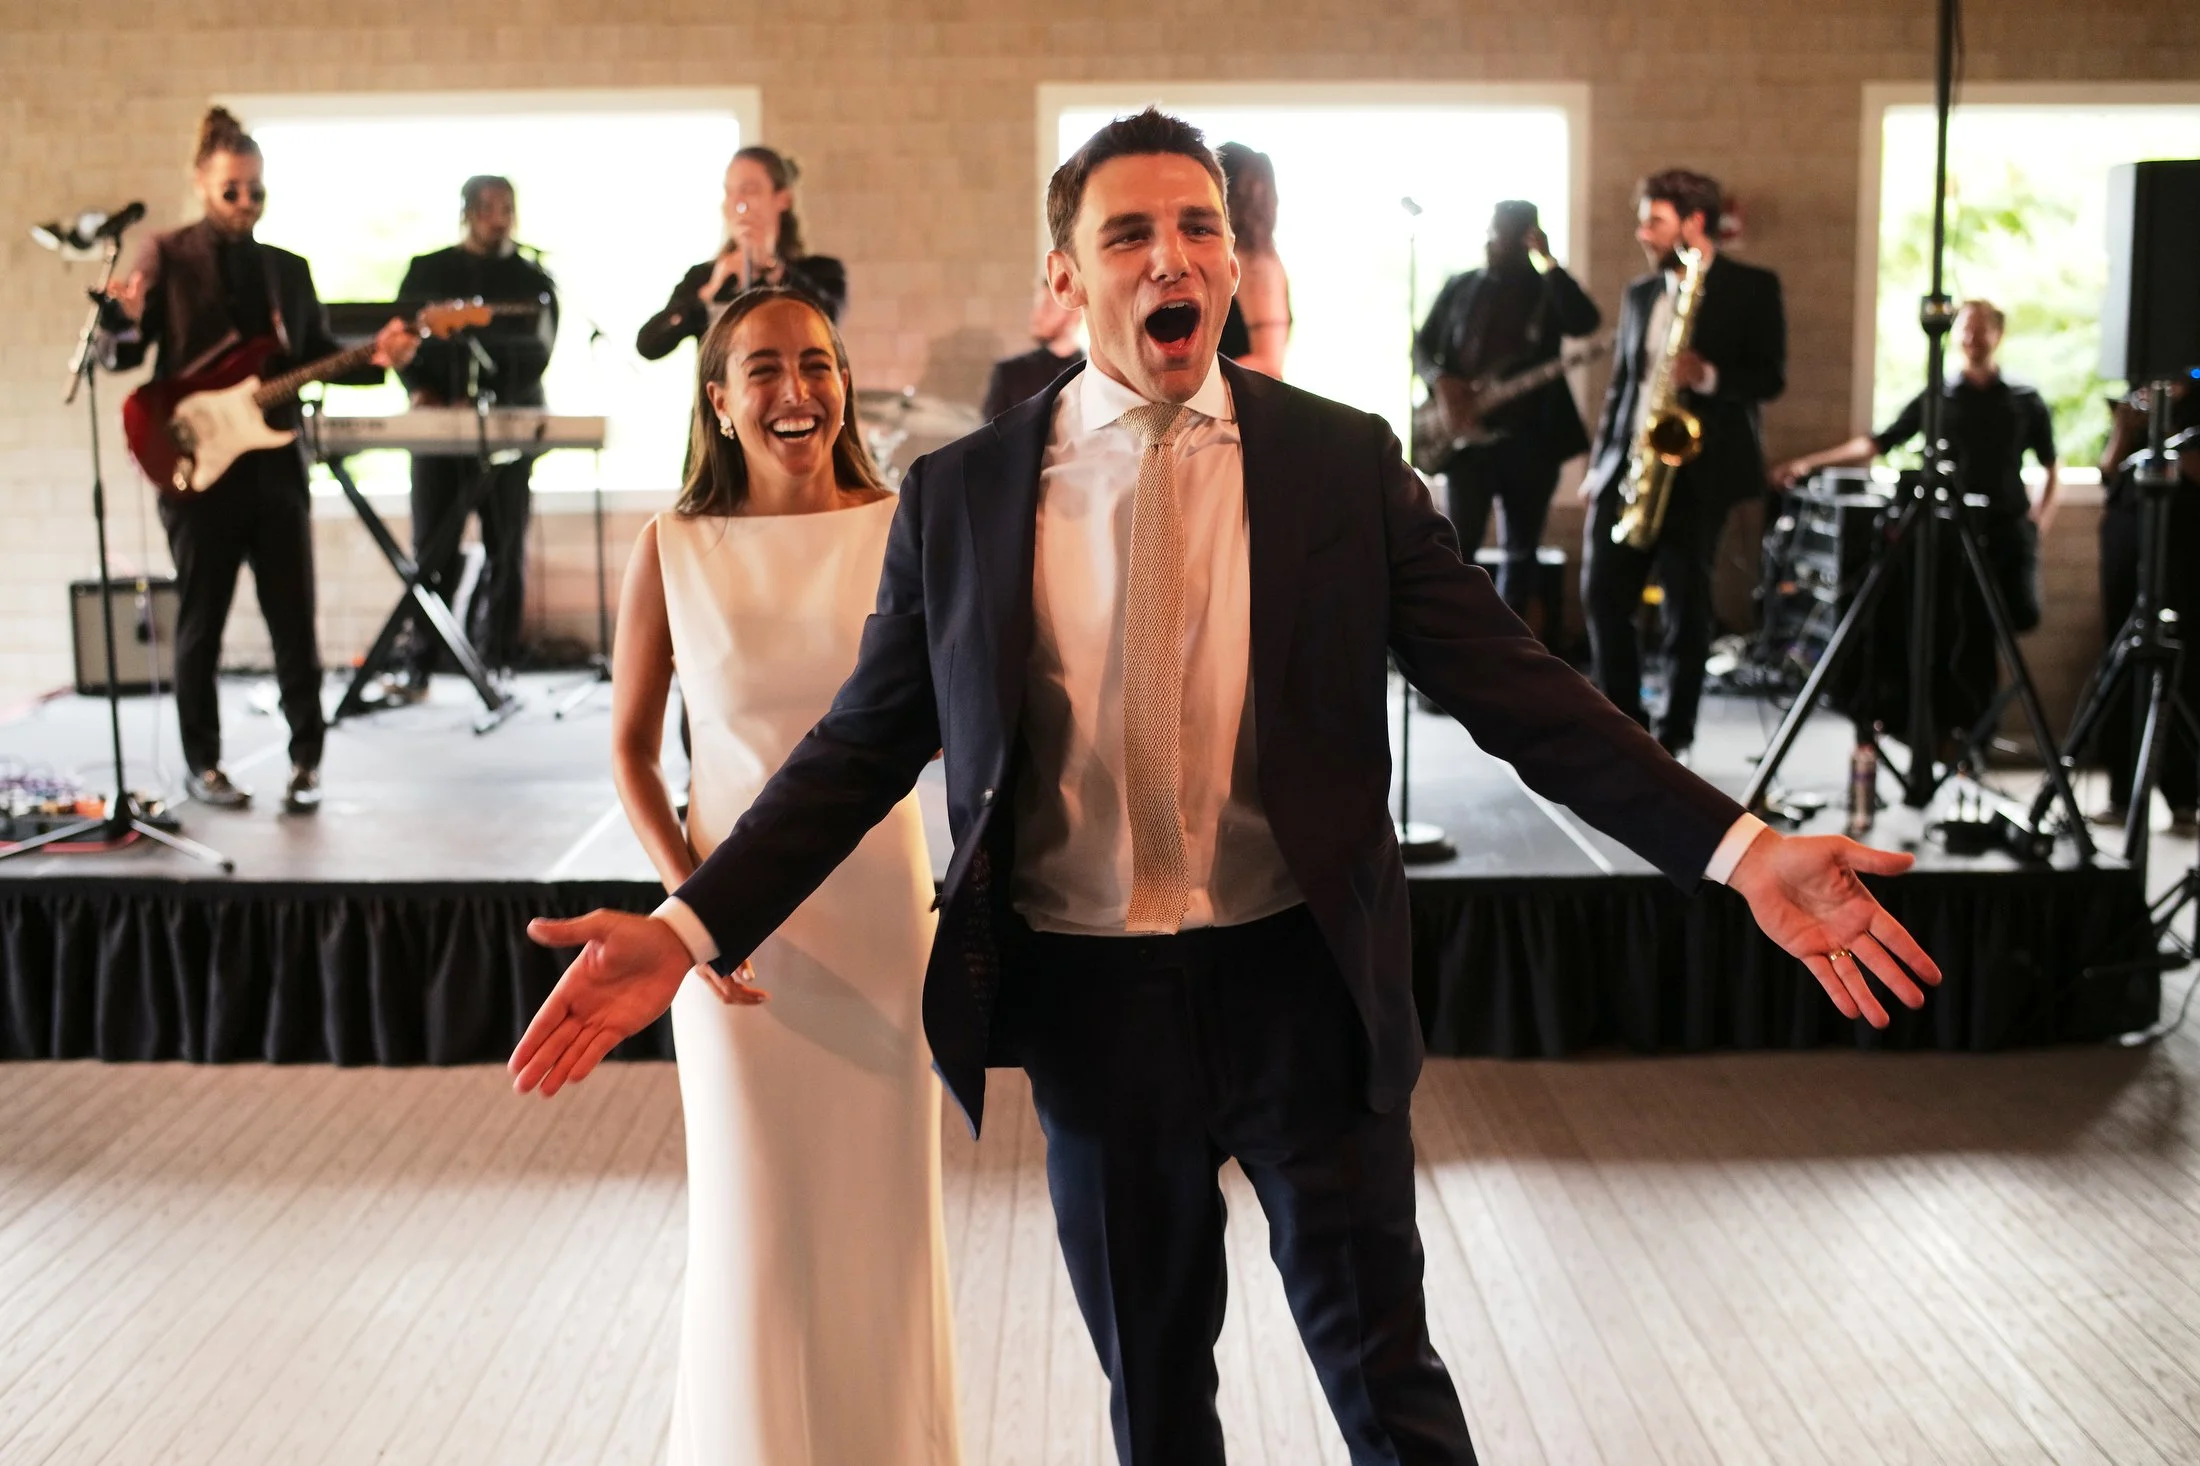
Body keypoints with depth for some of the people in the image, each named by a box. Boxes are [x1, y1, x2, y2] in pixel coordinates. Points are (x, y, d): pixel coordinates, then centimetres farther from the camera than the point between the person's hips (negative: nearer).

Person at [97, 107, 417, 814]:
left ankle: (306, 759, 9)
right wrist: (124, 319, -27)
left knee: (294, 619, 2)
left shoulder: (290, 269, 12)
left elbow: (318, 357, 13)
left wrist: (376, 359, -5)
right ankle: (201, 764, 15)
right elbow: (121, 356, -5)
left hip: (276, 464, 3)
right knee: (201, 621, 5)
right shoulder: (169, 257, -1)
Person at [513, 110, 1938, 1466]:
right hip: (1089, 1000, 2)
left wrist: (1739, 850, -14)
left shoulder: (1344, 461, -3)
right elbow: (867, 743, 2)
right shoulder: (961, 493, -1)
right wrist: (688, 929, -8)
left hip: (1305, 982, -1)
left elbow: (1514, 685, -5)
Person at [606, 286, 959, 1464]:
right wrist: (687, 895, -9)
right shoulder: (674, 550, -3)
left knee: (882, 1203, 11)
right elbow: (630, 749, 3)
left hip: (882, 910, 1)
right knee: (751, 1216, 7)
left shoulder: (905, 530, -3)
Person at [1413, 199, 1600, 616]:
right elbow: (1422, 345, 9)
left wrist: (1547, 262, -15)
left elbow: (1584, 322, -16)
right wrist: (1441, 380, -11)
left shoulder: (1547, 290, 4)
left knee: (1521, 549, 7)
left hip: (1531, 439, 0)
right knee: (1459, 545, -10)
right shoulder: (1460, 286, 9)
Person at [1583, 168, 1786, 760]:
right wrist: (1597, 466, 10)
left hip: (1696, 470, -5)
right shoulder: (1640, 294, 15)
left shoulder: (1752, 288, -1)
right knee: (1603, 597, 1)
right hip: (1626, 467, 6)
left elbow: (1770, 378, -6)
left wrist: (1707, 375, -24)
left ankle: (1673, 740, 8)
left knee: (1686, 610, -1)